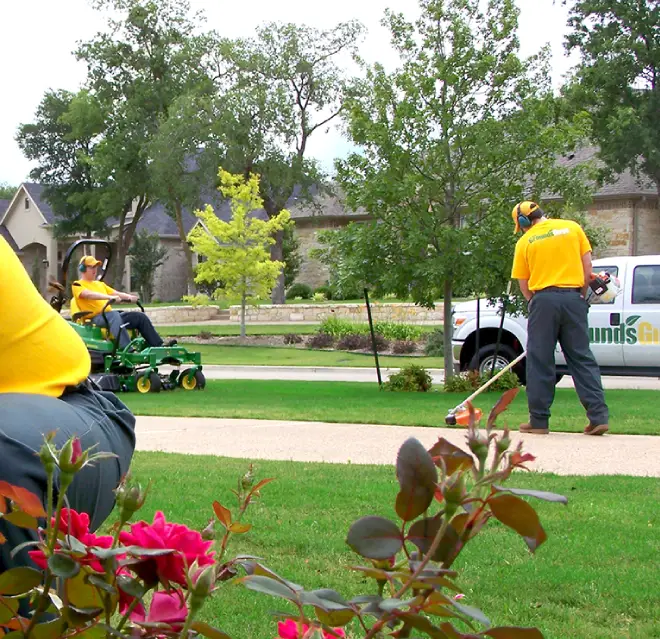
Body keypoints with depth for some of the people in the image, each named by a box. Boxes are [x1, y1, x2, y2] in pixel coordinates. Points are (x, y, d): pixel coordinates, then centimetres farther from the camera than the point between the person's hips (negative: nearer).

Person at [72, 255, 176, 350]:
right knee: (114, 315, -39)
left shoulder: (100, 284, 28)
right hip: (95, 318, -8)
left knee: (140, 316, -5)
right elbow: (89, 294, -17)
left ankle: (158, 346, -6)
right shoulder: (77, 285, 4)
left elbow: (116, 293, 18)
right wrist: (109, 297, -30)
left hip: (110, 314, 8)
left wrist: (129, 297, -5)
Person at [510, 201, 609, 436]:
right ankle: (599, 416, -1)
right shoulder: (572, 227, 10)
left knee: (540, 361, 4)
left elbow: (524, 285, 5)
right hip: (573, 297, 2)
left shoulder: (525, 242, 5)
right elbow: (587, 267, 8)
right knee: (582, 357, 6)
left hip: (543, 299, -2)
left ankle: (539, 421, 5)